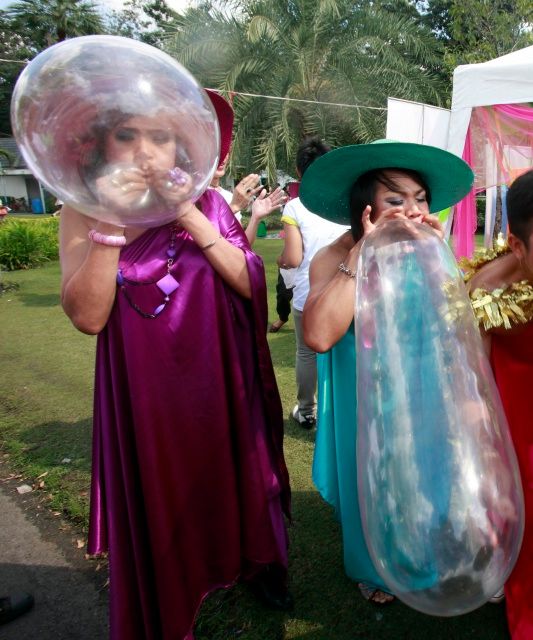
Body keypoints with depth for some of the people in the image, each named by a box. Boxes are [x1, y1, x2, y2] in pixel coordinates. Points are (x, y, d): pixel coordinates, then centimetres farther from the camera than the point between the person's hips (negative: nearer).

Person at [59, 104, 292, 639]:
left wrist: (188, 215, -20)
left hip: (222, 381, 1)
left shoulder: (207, 203, -3)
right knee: (159, 495, 14)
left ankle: (258, 565, 47)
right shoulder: (84, 212, -5)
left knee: (235, 477, 18)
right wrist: (109, 223, -25)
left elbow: (250, 284, -13)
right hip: (145, 392, 0)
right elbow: (87, 316, -16)